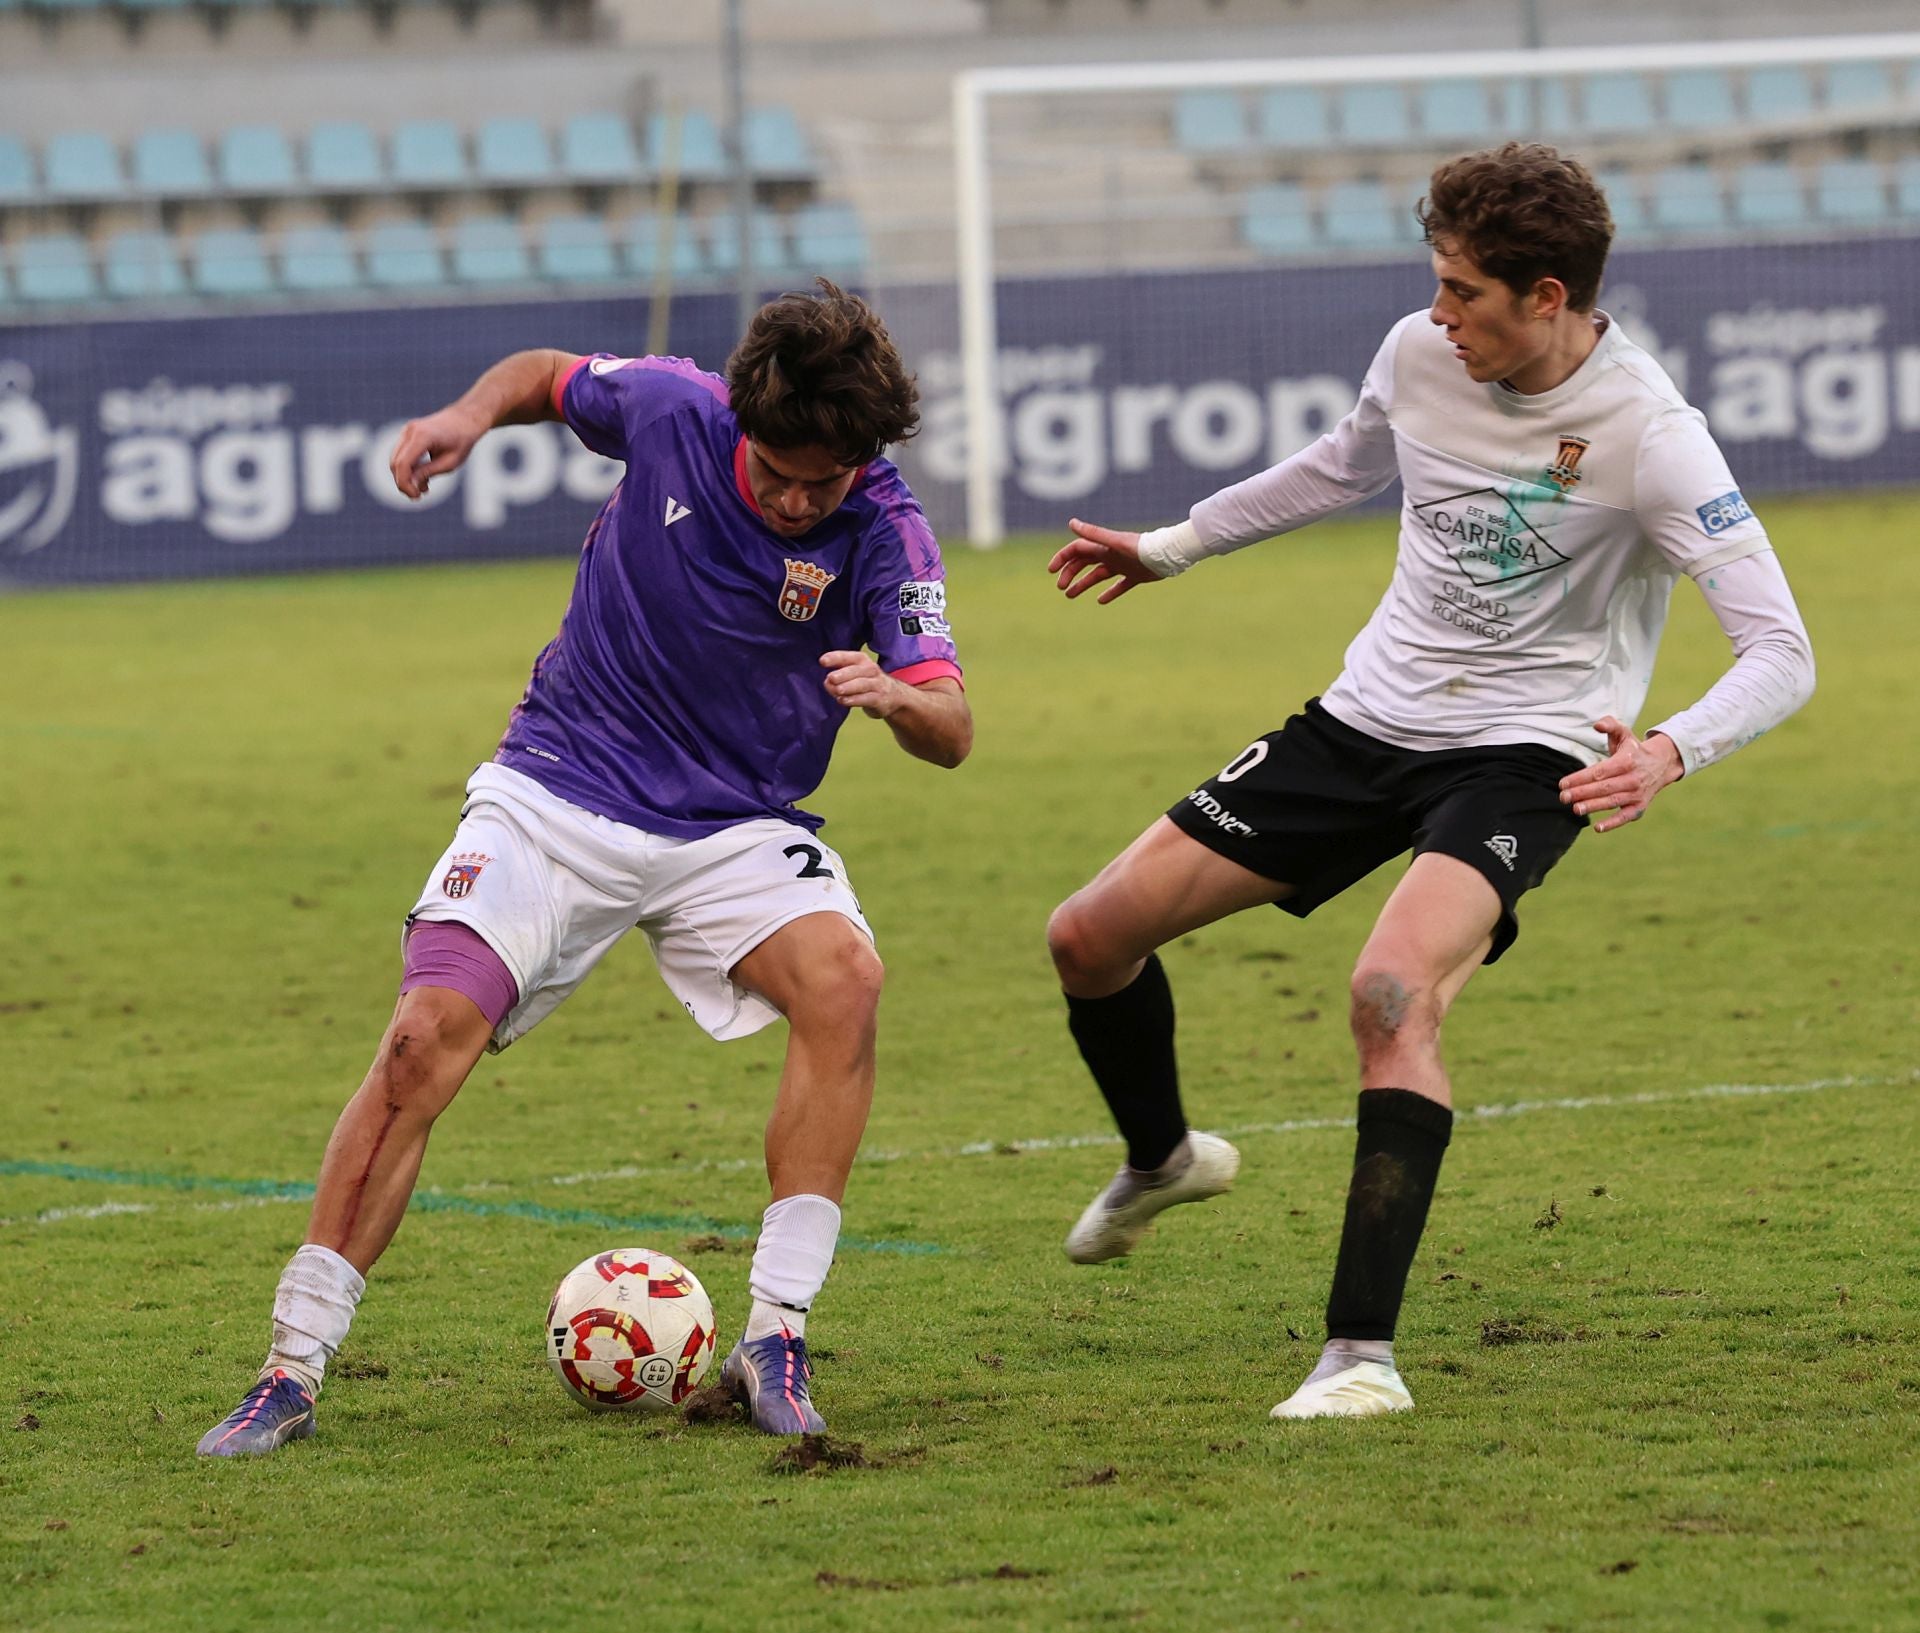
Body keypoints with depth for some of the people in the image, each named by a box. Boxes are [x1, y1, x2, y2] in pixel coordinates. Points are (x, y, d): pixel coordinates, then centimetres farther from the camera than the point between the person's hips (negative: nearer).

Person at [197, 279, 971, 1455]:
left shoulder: (885, 532, -15)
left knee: (844, 982, -29)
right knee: (426, 1039, -18)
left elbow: (951, 731, -20)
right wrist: (471, 415, -10)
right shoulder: (672, 410, -12)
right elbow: (547, 376, 11)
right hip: (560, 794, 0)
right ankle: (292, 1370, -9)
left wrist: (899, 696, -43)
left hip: (735, 828, 0)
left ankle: (777, 1336, -21)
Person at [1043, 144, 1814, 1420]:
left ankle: (1364, 1352, -28)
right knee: (1094, 934, 3)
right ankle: (1163, 1158, 36)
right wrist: (1171, 547, 29)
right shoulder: (1420, 354, -4)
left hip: (1525, 751, -6)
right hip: (1368, 722, 6)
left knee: (1395, 989, -34)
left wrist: (1671, 753, -41)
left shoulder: (1649, 437, -21)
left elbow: (1782, 654, -23)